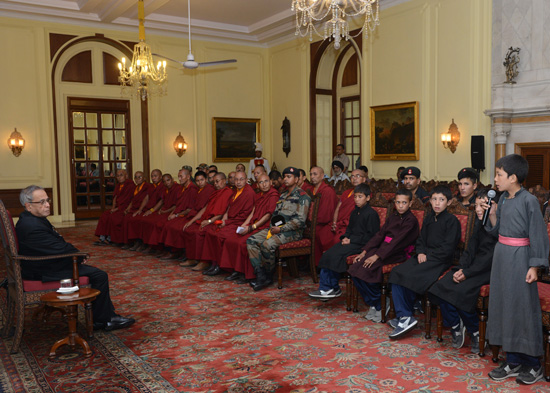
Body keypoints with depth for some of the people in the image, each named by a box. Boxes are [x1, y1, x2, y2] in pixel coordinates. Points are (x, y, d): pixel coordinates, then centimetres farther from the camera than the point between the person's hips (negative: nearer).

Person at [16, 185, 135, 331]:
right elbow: (59, 249, -23)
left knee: (97, 272, 14)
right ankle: (101, 320, 3)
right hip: (45, 272, -11)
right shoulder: (32, 226, -26)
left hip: (47, 264, 11)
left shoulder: (32, 219, 9)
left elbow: (57, 244, 12)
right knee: (99, 276, -11)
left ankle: (109, 316, 15)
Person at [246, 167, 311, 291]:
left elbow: (300, 220, -15)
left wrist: (280, 229, -16)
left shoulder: (302, 196, -6)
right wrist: (272, 226, 2)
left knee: (267, 245, -31)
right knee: (251, 241, -10)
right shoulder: (283, 195, 21)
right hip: (277, 228, 9)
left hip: (292, 231, -9)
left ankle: (269, 277, -11)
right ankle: (261, 276, -17)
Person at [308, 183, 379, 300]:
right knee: (328, 254, -12)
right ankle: (324, 287, -13)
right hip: (351, 241, 8)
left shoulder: (371, 214, -9)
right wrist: (346, 237, 4)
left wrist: (351, 240, -16)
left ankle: (333, 289, -12)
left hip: (362, 244, -8)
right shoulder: (355, 212, 18)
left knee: (336, 255, -25)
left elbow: (371, 236, -14)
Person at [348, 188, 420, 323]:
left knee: (367, 269, -27)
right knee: (355, 267, -14)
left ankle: (380, 304, -6)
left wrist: (377, 256, -22)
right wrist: (365, 251, 0)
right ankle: (373, 303, -3)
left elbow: (398, 241, -17)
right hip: (383, 249, 7)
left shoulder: (411, 220, -8)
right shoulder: (392, 217, 15)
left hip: (398, 254, -7)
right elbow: (380, 235, 13)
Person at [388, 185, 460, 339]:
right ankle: (403, 316, -17)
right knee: (396, 272, -15)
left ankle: (405, 317, -13)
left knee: (410, 276, -27)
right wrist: (420, 252, -1)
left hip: (440, 260, -7)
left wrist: (428, 256, -13)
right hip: (425, 257, 7)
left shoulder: (452, 221, -5)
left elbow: (448, 248, -11)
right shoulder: (429, 218, 17)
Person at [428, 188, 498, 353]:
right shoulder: (479, 223, 13)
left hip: (489, 270, -7)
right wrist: (461, 268, -6)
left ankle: (476, 333, -5)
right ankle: (456, 327, -1)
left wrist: (467, 273, -18)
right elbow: (471, 249, 10)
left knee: (461, 291, -28)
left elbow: (490, 257, -17)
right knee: (441, 286, -14)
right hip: (474, 265, 7)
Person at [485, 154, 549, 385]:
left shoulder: (529, 201, -14)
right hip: (501, 255, 8)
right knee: (503, 305, 11)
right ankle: (513, 362, 23)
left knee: (523, 307, 1)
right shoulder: (503, 199, 7)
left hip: (519, 258, -7)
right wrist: (492, 213, -2)